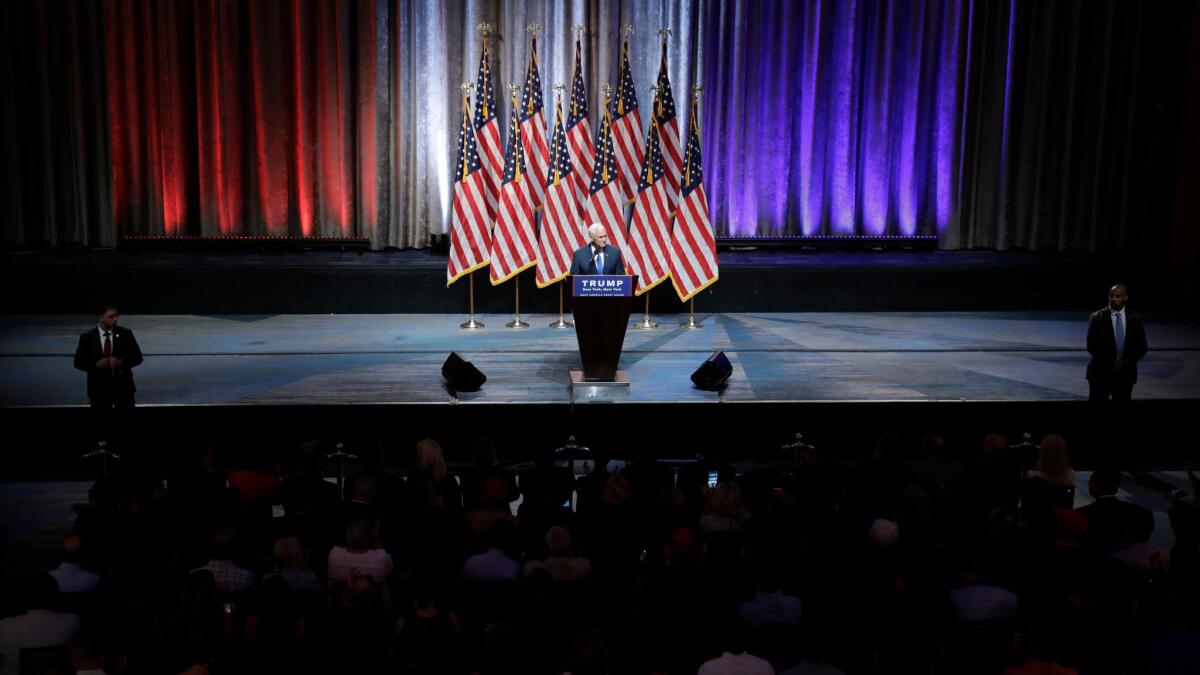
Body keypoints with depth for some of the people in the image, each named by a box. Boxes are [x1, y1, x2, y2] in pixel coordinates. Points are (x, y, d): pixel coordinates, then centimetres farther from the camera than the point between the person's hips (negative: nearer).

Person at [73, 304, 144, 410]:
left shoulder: (125, 334, -2)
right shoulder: (87, 337, -3)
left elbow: (137, 357, -1)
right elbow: (78, 362, 0)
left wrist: (121, 362, -19)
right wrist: (96, 364, -18)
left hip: (123, 386, 0)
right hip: (99, 387, 0)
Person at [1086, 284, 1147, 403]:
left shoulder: (1135, 320, 5)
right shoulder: (1097, 318, -3)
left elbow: (1141, 347, 6)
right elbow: (1092, 346, -8)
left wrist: (1127, 362, -10)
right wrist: (1111, 362, -16)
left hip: (1126, 373, 3)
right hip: (1101, 372, -3)